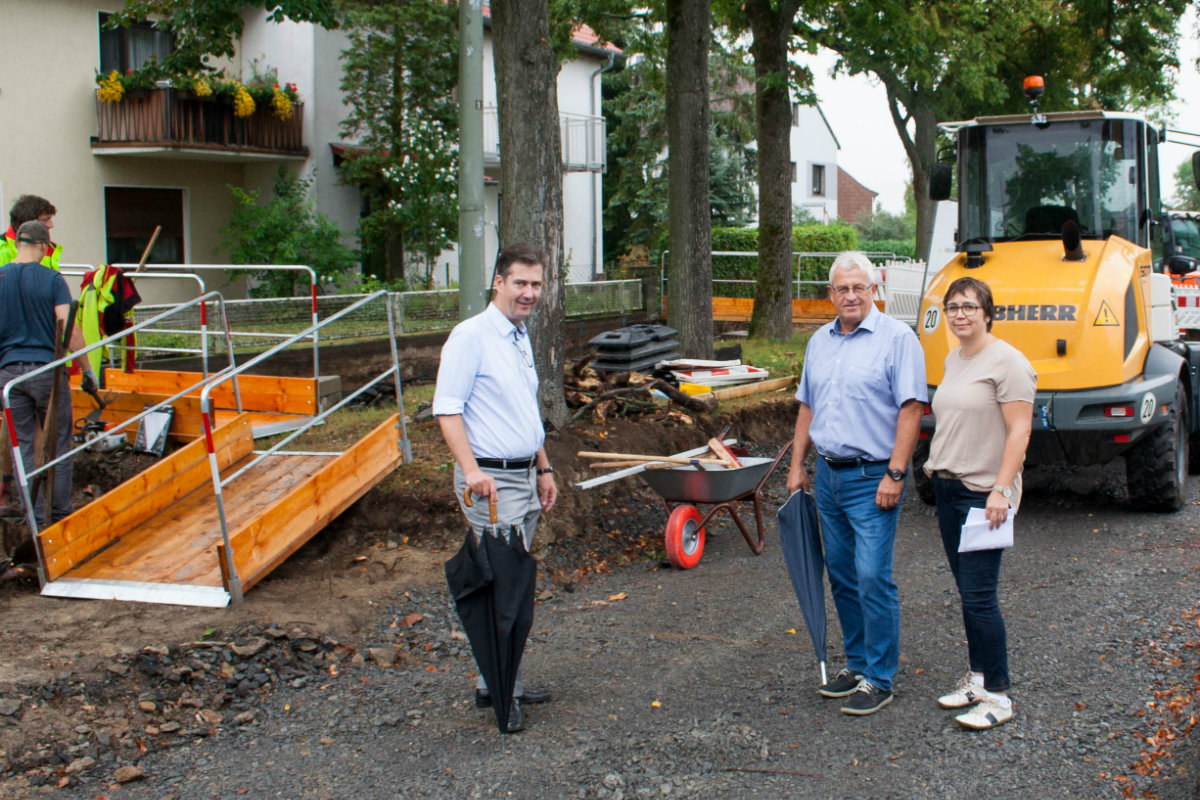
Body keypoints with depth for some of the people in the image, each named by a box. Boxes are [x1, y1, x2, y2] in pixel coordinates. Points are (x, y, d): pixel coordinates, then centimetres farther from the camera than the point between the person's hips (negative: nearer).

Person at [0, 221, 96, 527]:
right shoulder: (52, 279, -6)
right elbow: (69, 330, -13)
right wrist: (86, 369, -5)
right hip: (47, 368, -2)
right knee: (59, 443, 8)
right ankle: (59, 514, 10)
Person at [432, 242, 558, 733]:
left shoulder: (521, 339, 16)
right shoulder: (471, 336, -11)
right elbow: (447, 409, -17)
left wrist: (544, 469, 24)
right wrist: (471, 470, -27)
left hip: (524, 478, 9)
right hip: (490, 481, -9)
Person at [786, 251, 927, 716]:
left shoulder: (897, 338, -8)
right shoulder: (820, 342, 13)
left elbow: (911, 409, -14)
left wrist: (895, 474, -19)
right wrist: (797, 465, 15)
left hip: (872, 480, -7)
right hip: (828, 475, 7)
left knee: (872, 578, -7)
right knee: (841, 576, 13)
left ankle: (879, 679, 2)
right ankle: (857, 663, 25)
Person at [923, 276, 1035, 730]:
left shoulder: (1006, 361, -11)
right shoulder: (952, 360, 15)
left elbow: (1019, 430, -16)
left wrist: (1001, 489, -22)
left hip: (984, 494, -8)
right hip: (948, 488, 8)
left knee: (979, 595, -8)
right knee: (968, 593, 13)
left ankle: (997, 696, 0)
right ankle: (977, 678, 23)